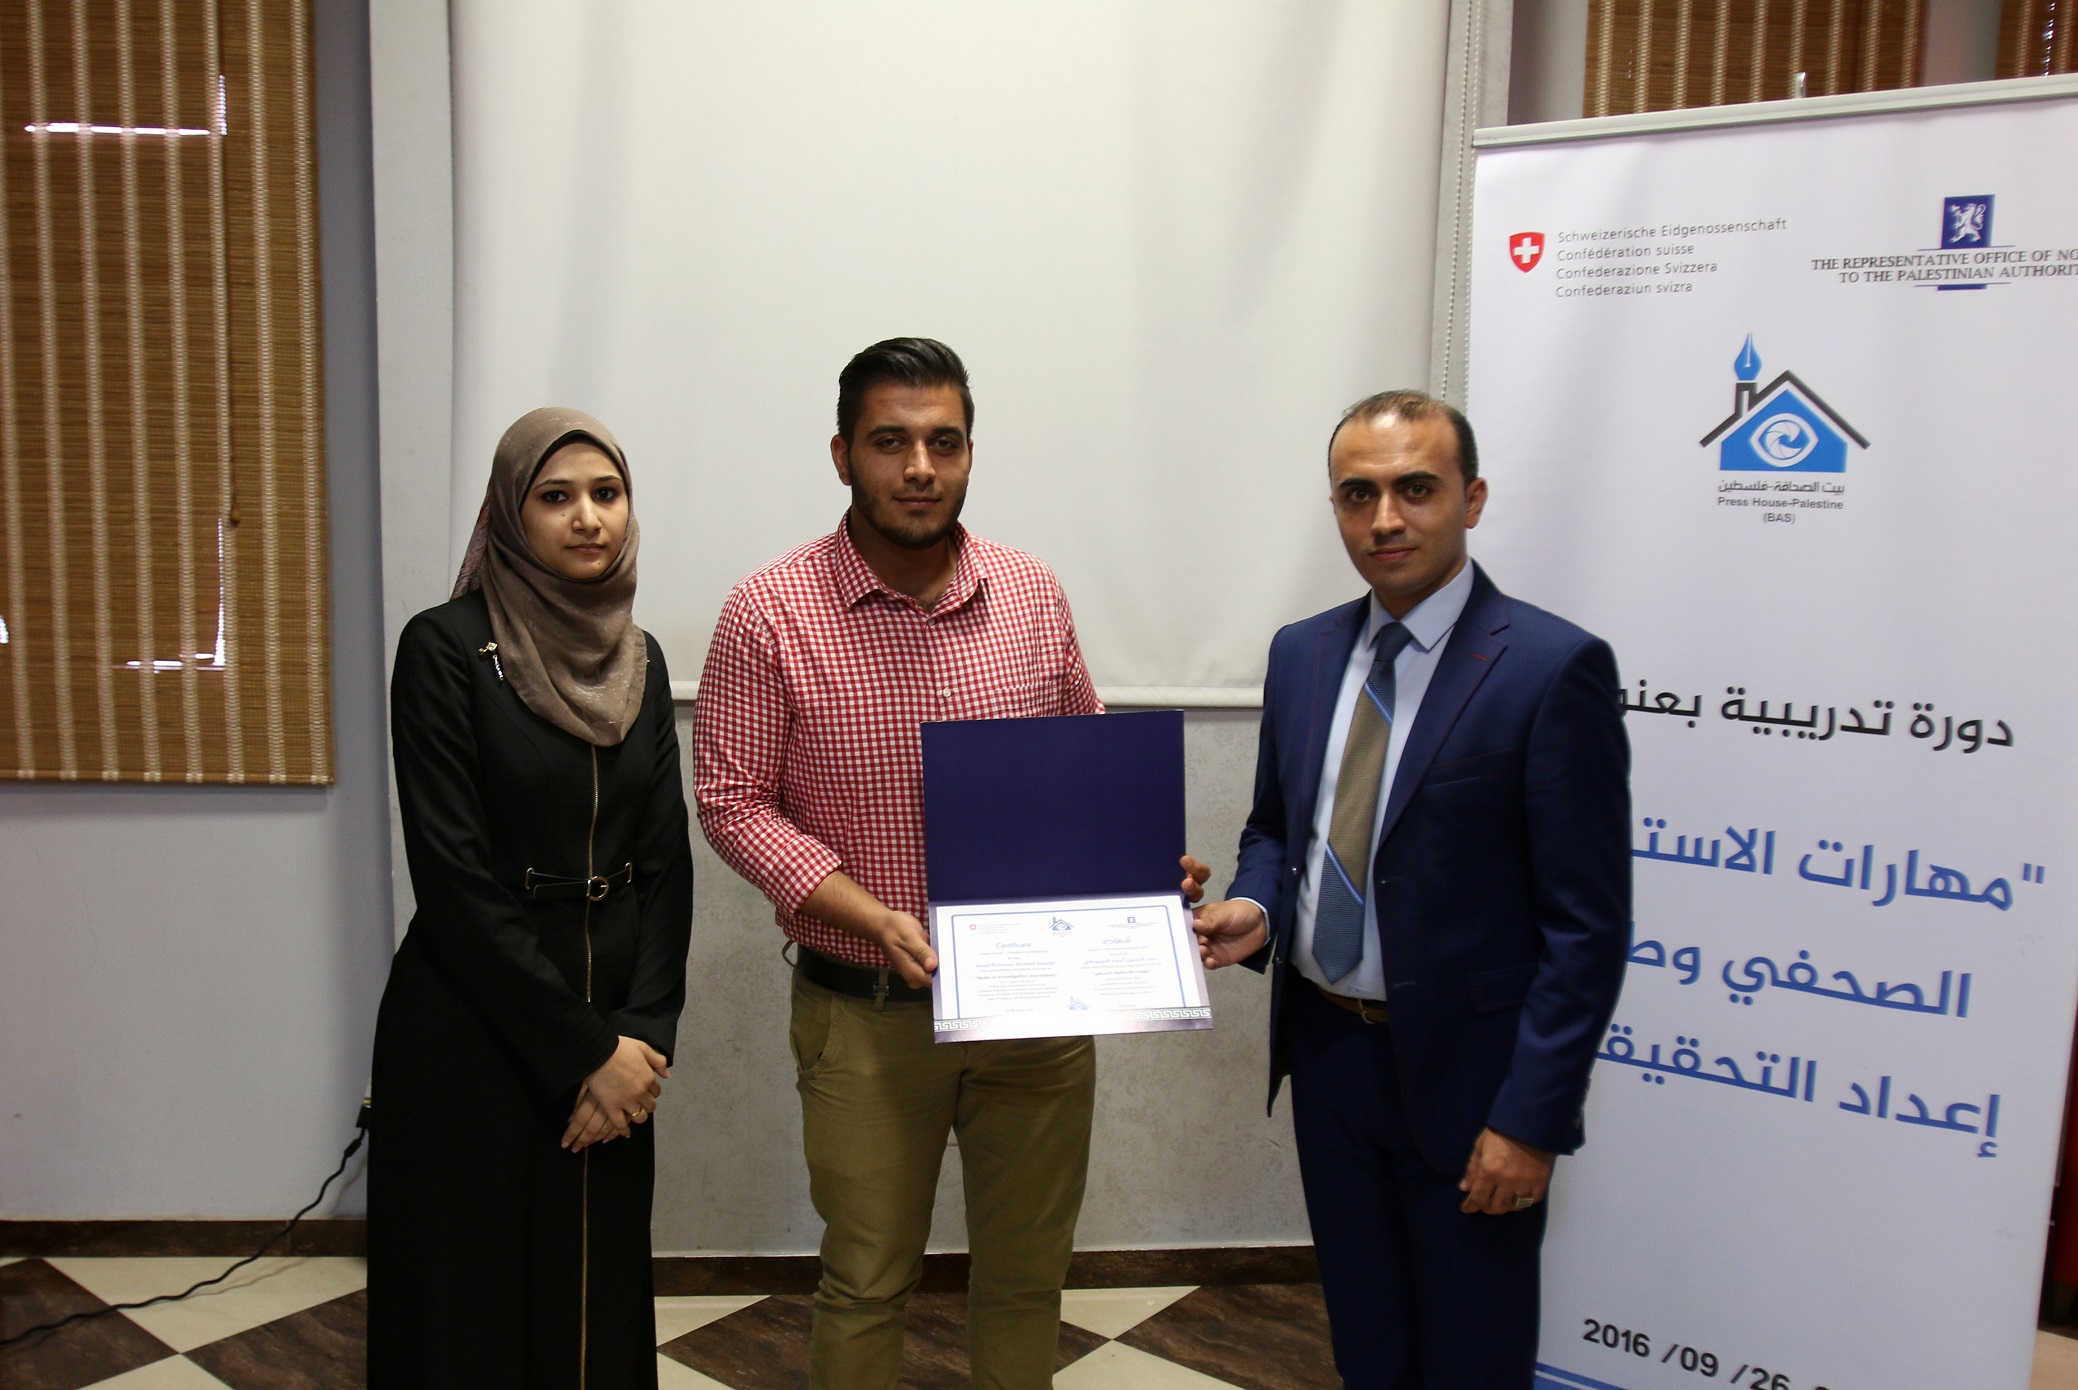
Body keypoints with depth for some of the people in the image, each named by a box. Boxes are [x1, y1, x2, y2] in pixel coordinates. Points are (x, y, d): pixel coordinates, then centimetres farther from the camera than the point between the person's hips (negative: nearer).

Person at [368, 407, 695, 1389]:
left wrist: (642, 1036, -7)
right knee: (472, 1300, 9)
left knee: (601, 1285, 15)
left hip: (611, 1031, 5)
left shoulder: (638, 658, 6)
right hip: (472, 1025, -5)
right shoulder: (446, 647, -11)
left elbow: (666, 860, 4)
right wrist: (585, 1050, -13)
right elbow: (454, 876, -15)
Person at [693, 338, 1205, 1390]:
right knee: (866, 1283, 13)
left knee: (1026, 1273, 17)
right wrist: (875, 919, -19)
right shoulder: (772, 613, -9)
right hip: (864, 1016, -2)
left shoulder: (1034, 596, 1)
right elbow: (733, 801, -9)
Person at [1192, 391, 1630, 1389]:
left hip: (1462, 1068, -5)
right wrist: (1258, 906, -7)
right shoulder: (1303, 652, 4)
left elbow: (1588, 923, -15)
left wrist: (1532, 1117, -17)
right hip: (1326, 1047, 5)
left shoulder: (1554, 667, -16)